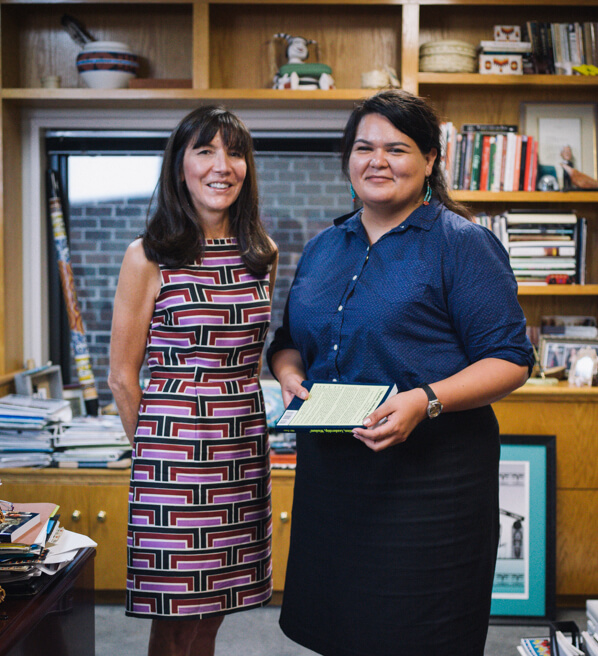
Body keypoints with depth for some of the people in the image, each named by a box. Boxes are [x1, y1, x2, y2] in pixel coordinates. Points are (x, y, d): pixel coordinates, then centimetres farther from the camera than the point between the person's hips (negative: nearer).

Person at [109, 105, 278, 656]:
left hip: (244, 449, 5)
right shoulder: (149, 257, -6)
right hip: (173, 445, -4)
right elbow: (123, 376, -2)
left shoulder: (261, 256, 10)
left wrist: (240, 419, 15)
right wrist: (155, 447, 3)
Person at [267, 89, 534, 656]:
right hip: (328, 471, 6)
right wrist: (288, 373, 0)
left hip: (428, 473, -5)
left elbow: (509, 360, -10)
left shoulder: (462, 243, -5)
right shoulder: (323, 248, 14)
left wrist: (425, 401, -23)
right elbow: (289, 339, 23)